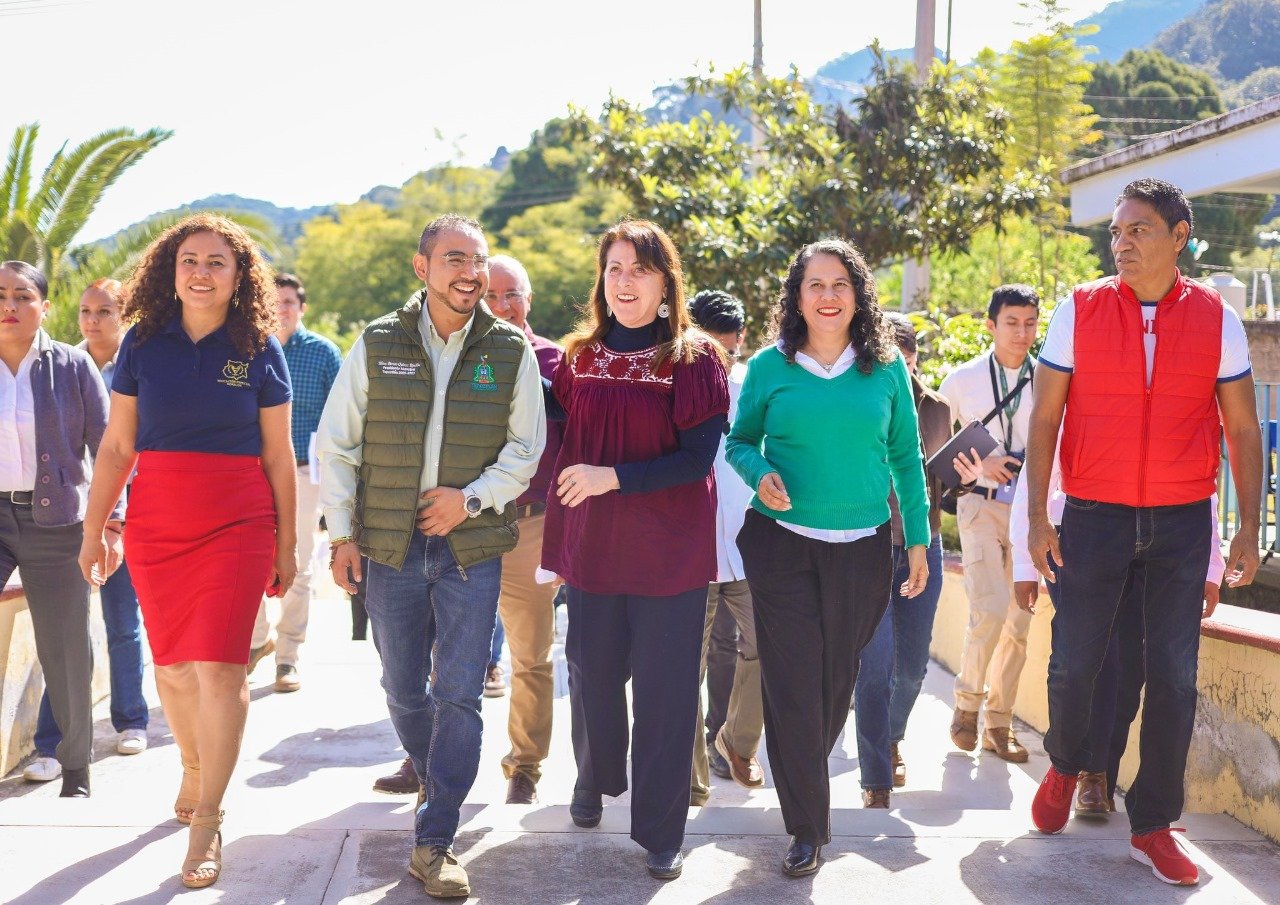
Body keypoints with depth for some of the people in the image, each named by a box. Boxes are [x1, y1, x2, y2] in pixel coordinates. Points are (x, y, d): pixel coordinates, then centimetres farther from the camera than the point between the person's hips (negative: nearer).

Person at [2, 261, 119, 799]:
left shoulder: (72, 367, 0)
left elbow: (105, 448, 1)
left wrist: (112, 522, -7)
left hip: (55, 521, -1)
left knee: (65, 650, 4)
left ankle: (75, 769, 18)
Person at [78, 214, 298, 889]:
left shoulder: (260, 351, 1)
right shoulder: (143, 343, 4)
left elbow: (278, 456, 5)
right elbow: (116, 446, 7)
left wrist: (287, 544, 6)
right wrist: (93, 529, 5)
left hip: (237, 525, -2)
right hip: (154, 524, 2)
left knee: (218, 666, -9)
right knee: (172, 664, 10)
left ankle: (206, 822, -3)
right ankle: (193, 770, 35)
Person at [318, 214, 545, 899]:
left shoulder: (511, 352, 0)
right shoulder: (377, 345, -1)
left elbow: (526, 449, 3)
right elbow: (337, 444, 3)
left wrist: (472, 499, -12)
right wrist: (341, 534, -1)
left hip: (472, 547, -1)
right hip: (391, 546, 1)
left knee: (459, 694, -4)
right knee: (403, 687, 13)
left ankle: (433, 842, 3)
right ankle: (428, 769, 43)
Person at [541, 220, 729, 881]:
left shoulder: (693, 359, -7)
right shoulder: (580, 356, 5)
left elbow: (698, 459, -13)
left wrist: (614, 478, -20)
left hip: (670, 551, -3)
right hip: (593, 547, 3)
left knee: (663, 691, 1)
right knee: (592, 676, 13)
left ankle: (661, 831, 14)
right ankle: (595, 780, 40)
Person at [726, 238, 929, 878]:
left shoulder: (886, 367, 3)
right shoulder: (770, 366, 0)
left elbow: (906, 457, 7)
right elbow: (739, 441, 9)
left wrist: (918, 539, 6)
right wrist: (759, 475, -13)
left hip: (862, 548, 1)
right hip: (782, 545, -1)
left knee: (837, 680, 9)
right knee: (792, 685, -3)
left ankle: (802, 778, 34)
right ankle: (807, 826, 6)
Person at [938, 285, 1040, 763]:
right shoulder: (963, 380, -1)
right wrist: (979, 462, -11)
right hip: (981, 505, -2)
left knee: (1019, 624, 4)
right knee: (990, 610, -17)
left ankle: (998, 723, 16)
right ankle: (967, 701, 4)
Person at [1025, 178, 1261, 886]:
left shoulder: (1216, 320, 0)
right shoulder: (1079, 311, -2)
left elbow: (1243, 431, 5)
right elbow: (1044, 420, 0)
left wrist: (1249, 528, 1)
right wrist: (1037, 517, -5)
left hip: (1181, 522, 1)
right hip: (1093, 516, 0)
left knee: (1174, 676, 2)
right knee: (1074, 662, 5)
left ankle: (1152, 826, 14)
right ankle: (1065, 766, 35)